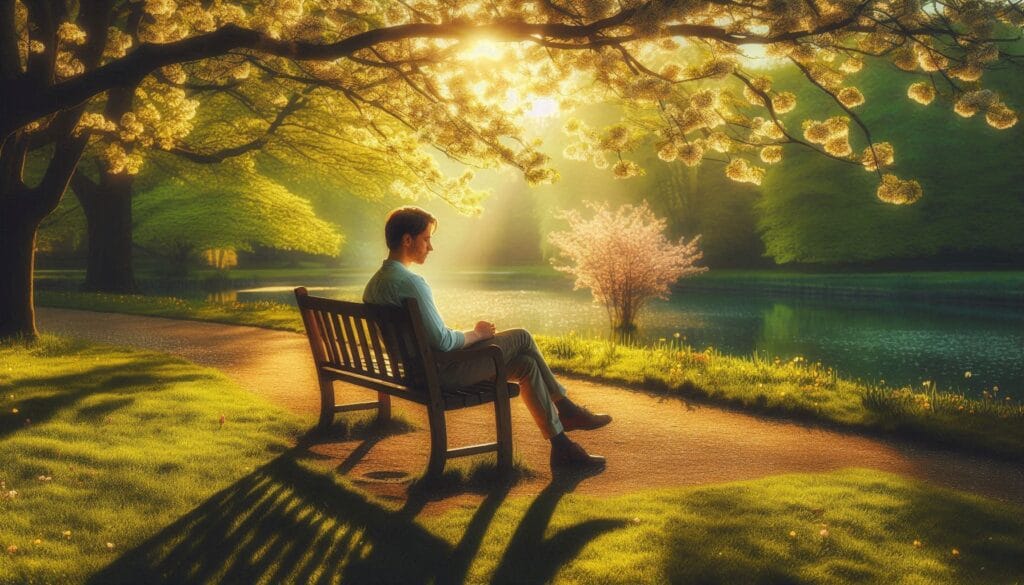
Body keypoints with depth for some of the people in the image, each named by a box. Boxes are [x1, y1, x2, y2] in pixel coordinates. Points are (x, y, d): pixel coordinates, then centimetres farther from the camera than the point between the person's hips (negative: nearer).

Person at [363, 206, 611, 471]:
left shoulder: (374, 284, 9)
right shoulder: (410, 282, -23)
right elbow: (442, 341, -24)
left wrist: (471, 334, 12)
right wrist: (477, 334, -5)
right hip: (441, 373, -10)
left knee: (526, 364, 12)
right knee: (522, 337, 0)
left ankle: (562, 447, 15)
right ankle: (565, 407, 17)